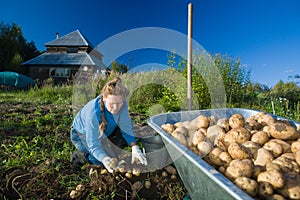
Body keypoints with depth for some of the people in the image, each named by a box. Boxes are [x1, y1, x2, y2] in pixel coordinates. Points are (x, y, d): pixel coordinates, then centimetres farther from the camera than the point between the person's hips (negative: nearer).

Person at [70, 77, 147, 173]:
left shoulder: (122, 104, -29)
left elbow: (126, 128, -19)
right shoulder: (93, 113, -41)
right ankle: (82, 154, 5)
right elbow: (93, 145, -32)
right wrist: (105, 159, -48)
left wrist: (135, 147, -32)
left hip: (104, 131, 5)